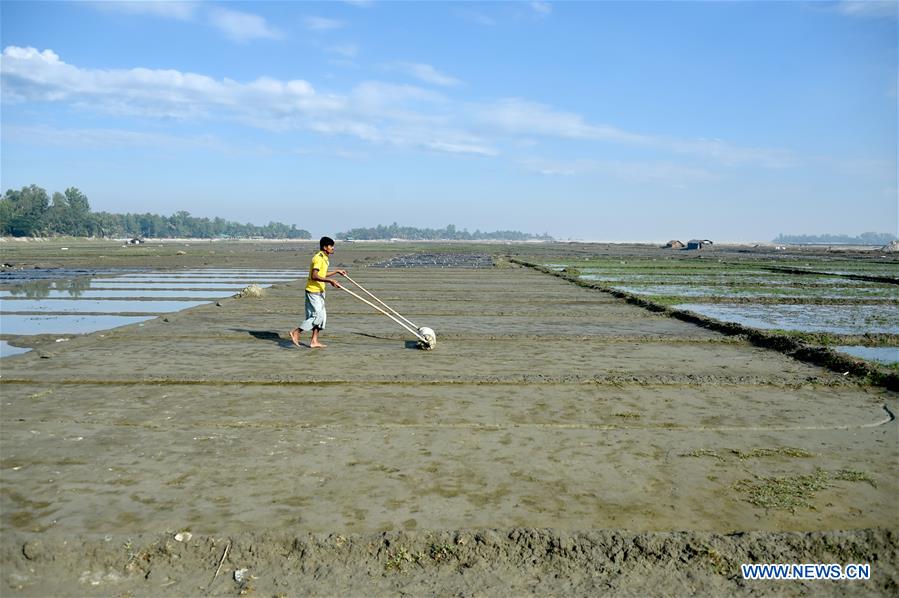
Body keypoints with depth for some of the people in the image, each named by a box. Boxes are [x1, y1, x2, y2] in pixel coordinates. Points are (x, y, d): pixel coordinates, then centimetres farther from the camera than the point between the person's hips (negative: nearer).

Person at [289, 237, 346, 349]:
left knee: (321, 316, 9)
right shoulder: (318, 258, -17)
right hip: (313, 291, -10)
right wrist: (330, 280, -29)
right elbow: (314, 276, -27)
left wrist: (337, 271, 30)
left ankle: (314, 341, 13)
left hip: (319, 291, 10)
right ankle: (296, 332, -5)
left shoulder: (324, 258, 14)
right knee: (318, 315, -12)